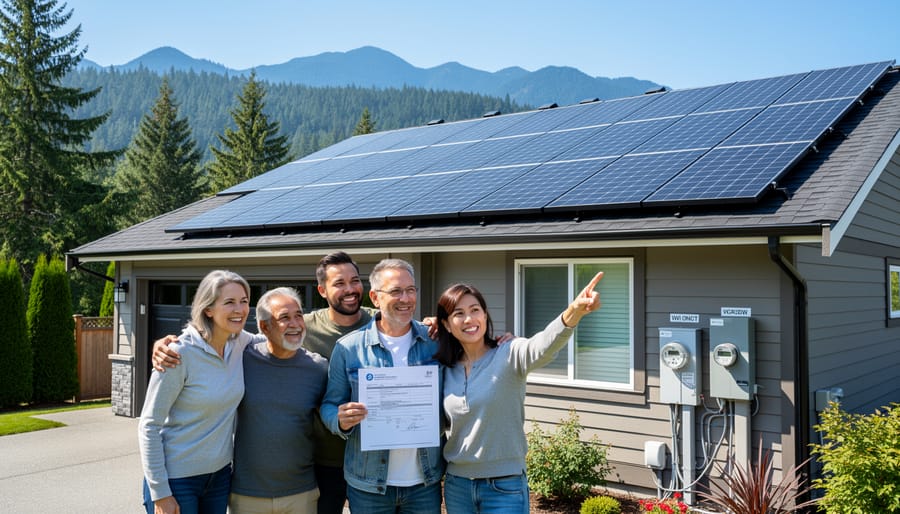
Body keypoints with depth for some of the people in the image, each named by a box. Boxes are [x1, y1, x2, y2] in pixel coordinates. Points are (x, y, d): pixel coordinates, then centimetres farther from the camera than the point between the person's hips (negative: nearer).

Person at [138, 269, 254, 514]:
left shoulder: (242, 343, -4)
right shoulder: (180, 353, -19)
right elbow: (149, 426, -14)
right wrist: (160, 494, -14)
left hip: (220, 473, 5)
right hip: (176, 478, -5)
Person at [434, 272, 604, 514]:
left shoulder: (509, 355, -11)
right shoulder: (446, 370, 3)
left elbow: (543, 345, -31)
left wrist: (574, 311, -53)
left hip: (505, 487, -4)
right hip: (456, 485, 4)